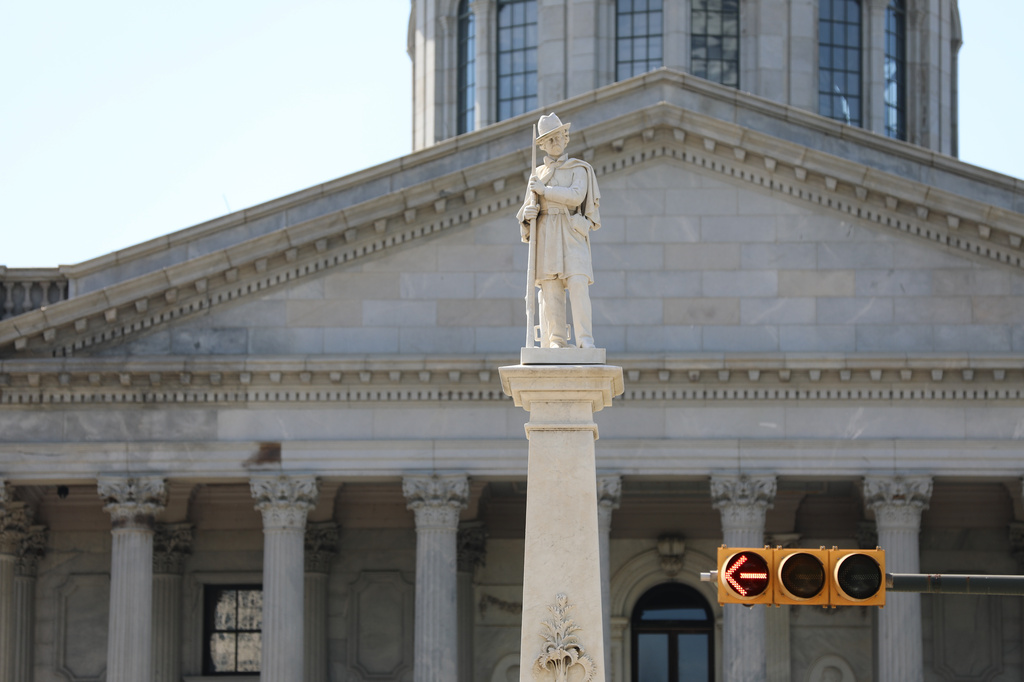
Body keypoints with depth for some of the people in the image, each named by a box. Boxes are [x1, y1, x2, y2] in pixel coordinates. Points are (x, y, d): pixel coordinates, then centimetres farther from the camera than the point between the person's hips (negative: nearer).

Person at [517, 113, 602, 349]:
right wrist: (528, 213, -10)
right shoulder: (537, 175, 18)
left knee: (578, 284, -17)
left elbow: (576, 196, -10)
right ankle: (556, 341, -8)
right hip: (546, 235, 3)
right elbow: (527, 210, 14)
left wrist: (544, 191, -8)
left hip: (572, 233, -3)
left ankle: (585, 340, -21)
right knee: (551, 288, -7)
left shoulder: (578, 170, 8)